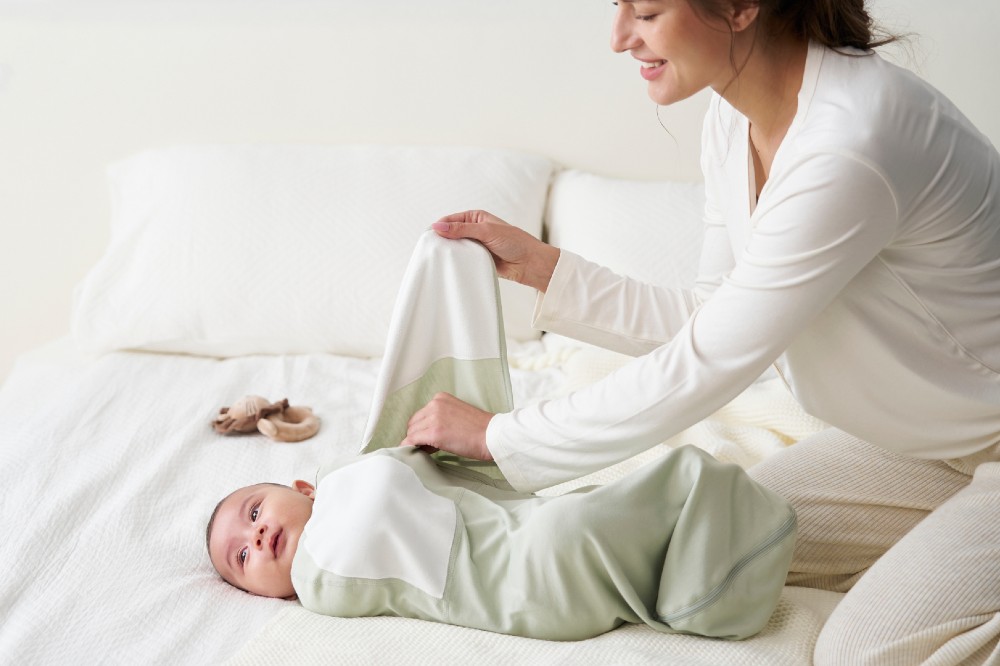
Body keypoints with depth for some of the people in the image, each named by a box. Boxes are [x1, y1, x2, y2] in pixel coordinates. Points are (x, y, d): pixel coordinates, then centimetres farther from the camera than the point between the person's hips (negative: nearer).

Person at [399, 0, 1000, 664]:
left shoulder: (849, 144, -33)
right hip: (925, 431, 8)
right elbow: (711, 323, 2)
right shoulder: (734, 118, -4)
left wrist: (499, 435, -20)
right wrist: (540, 265, -2)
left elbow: (699, 369, -28)